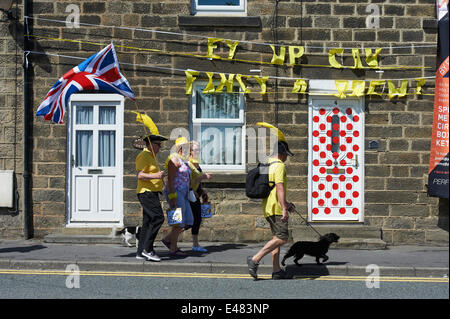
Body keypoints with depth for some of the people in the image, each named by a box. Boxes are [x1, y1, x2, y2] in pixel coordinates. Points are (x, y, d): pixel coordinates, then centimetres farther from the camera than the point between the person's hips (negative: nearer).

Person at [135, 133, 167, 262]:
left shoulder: (152, 156, 22)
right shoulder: (144, 156, -11)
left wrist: (160, 178, 21)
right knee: (158, 218, -16)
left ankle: (141, 252, 9)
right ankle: (147, 249, -13)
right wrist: (155, 176, -31)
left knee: (148, 222, 8)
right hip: (146, 192, -10)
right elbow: (139, 175, -20)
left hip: (152, 193, 10)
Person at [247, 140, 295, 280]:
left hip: (268, 208, 10)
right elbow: (280, 188, -23)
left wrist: (285, 204, 30)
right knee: (282, 238, -9)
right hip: (276, 208, -10)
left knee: (277, 237, 12)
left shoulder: (267, 165, 18)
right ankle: (255, 259, -13)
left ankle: (277, 271, 12)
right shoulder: (279, 165, -12)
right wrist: (284, 208, -27)